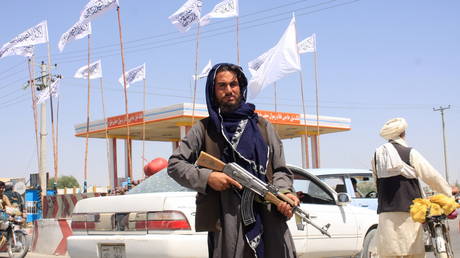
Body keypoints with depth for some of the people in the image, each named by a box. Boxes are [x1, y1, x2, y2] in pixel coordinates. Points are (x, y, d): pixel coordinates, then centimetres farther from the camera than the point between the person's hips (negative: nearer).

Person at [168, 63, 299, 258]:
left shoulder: (262, 127, 18)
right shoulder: (204, 129, 12)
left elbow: (280, 170, 16)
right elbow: (174, 164, 9)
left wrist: (285, 192, -6)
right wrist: (206, 177, -7)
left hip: (268, 218, 2)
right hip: (226, 222, -2)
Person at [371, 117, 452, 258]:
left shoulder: (376, 155, 8)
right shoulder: (410, 153, -4)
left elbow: (377, 181, 10)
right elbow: (431, 176, -3)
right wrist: (449, 192, 9)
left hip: (386, 211, 3)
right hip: (408, 211, -3)